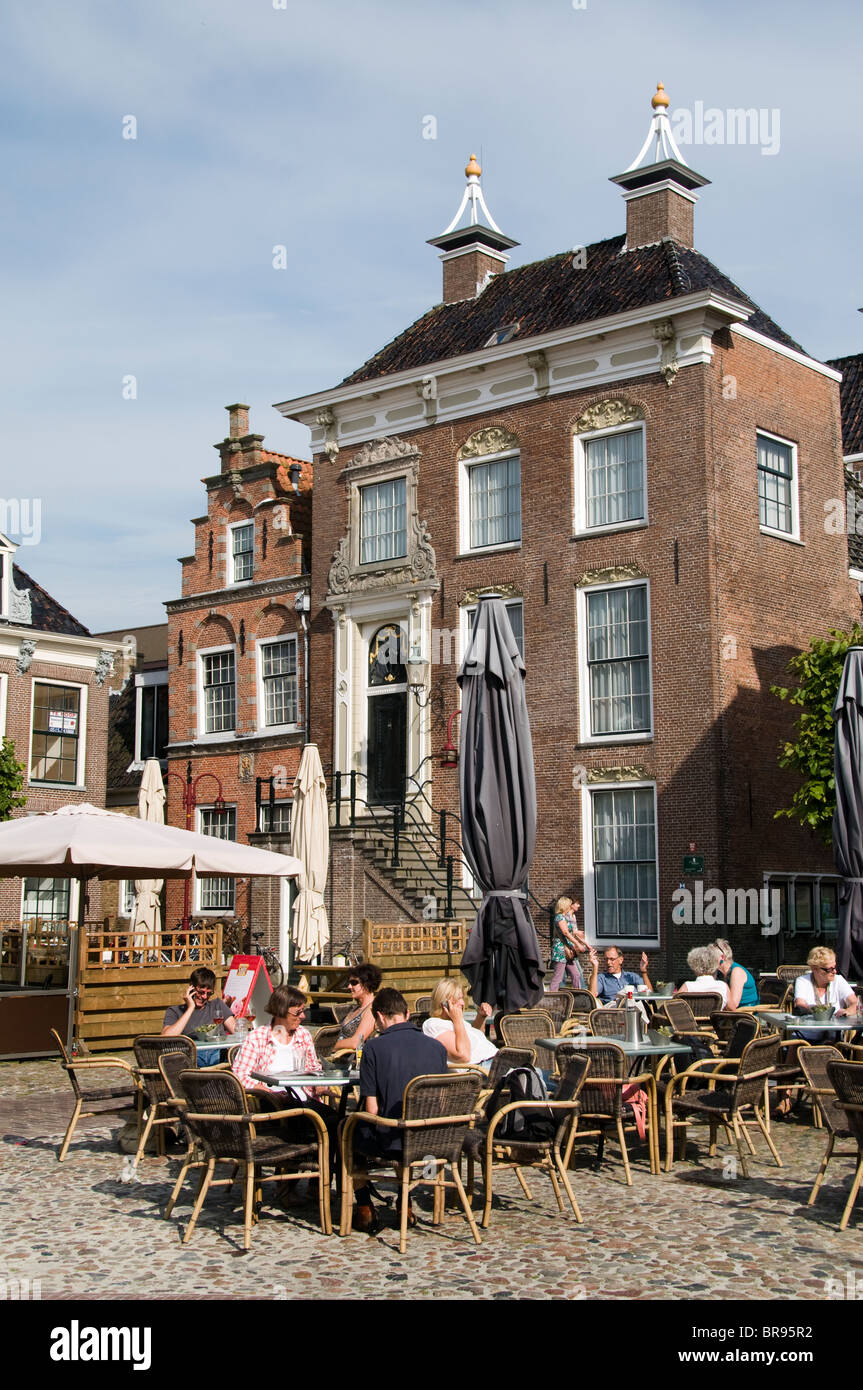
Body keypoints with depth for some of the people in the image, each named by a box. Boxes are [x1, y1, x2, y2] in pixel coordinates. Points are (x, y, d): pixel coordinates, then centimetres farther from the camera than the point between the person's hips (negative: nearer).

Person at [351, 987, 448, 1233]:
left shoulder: (374, 1048, -12)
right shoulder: (437, 1047, 0)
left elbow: (371, 1109, -11)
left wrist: (379, 1137, 8)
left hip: (389, 1144, -4)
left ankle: (365, 1209, 25)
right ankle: (405, 1206, 34)